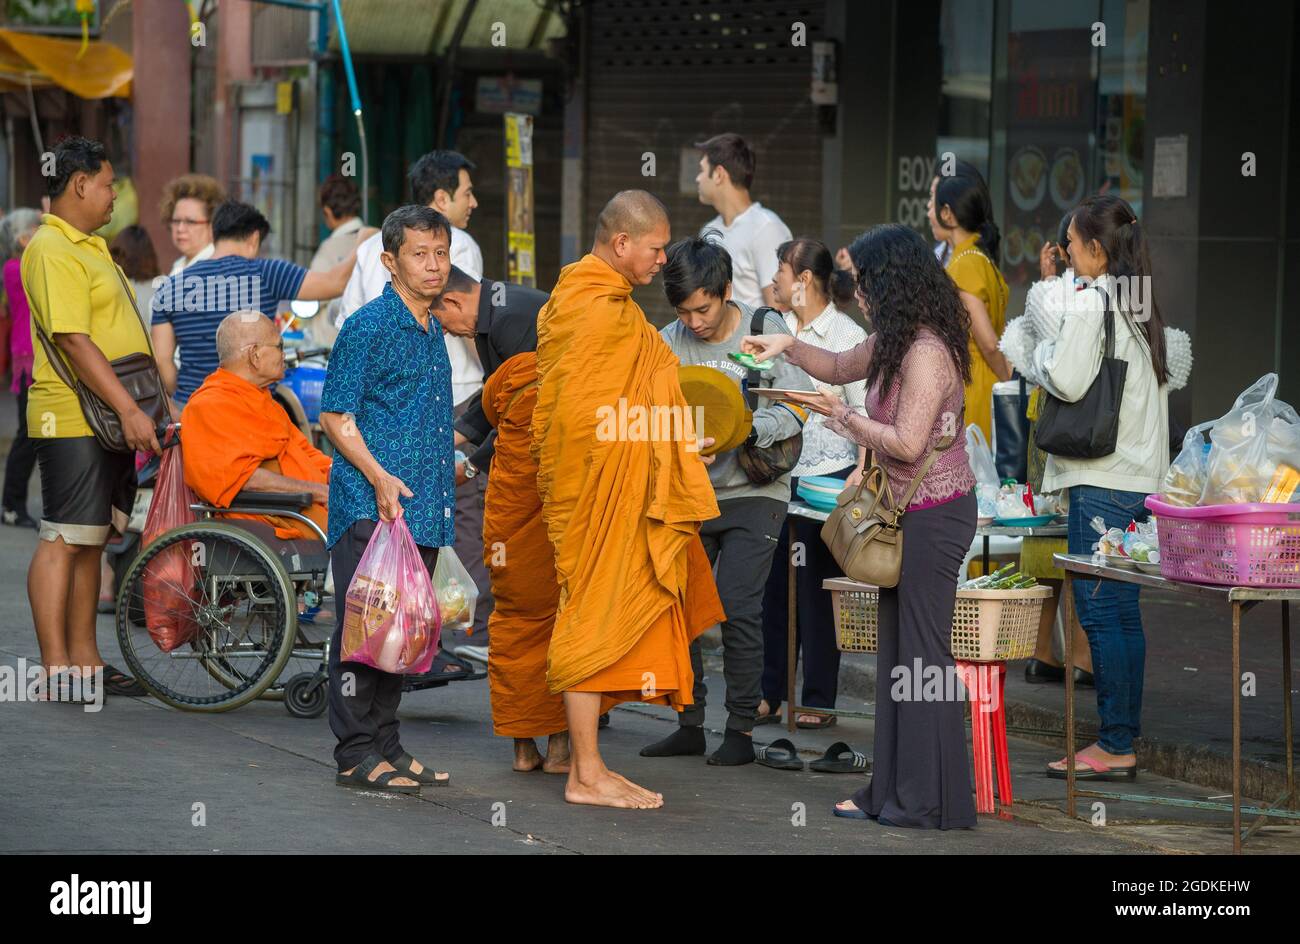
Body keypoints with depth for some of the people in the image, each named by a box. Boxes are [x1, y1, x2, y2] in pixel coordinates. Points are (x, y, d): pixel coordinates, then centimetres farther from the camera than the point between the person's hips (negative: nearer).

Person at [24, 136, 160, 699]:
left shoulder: (90, 247, 19)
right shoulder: (53, 251, -14)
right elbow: (73, 341, -22)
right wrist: (128, 409, -25)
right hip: (74, 421, -10)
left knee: (90, 541, 12)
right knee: (64, 539, -9)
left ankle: (84, 658, 16)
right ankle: (56, 669, -9)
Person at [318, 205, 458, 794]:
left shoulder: (433, 332, 16)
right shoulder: (368, 327, -8)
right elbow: (336, 416, -10)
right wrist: (379, 477, -20)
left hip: (421, 509, 8)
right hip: (369, 507, -8)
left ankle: (386, 746, 17)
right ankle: (357, 754, -3)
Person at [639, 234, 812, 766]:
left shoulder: (764, 330, -6)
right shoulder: (669, 343, 1)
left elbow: (798, 405, -10)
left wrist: (749, 430, -26)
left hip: (753, 493, -4)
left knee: (738, 608, -12)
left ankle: (742, 729, -1)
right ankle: (690, 724, 15)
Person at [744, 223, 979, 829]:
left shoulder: (926, 351, -20)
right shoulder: (894, 343, 11)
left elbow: (907, 444, -25)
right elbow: (840, 367, 28)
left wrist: (841, 416, -13)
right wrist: (789, 346, 12)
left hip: (934, 514, -10)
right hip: (909, 512, 10)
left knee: (923, 653, -5)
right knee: (897, 652, 12)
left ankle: (932, 802, 1)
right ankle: (893, 792, 16)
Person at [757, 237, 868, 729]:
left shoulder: (847, 335, -4)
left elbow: (865, 411, -6)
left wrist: (863, 470, -17)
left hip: (828, 475, -5)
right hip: (777, 473, 5)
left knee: (817, 588, -1)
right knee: (772, 583, 6)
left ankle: (819, 700, 5)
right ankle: (769, 694, 13)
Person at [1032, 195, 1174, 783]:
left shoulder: (1089, 302, -13)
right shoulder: (1143, 305, 13)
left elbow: (1068, 381, -20)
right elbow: (1169, 371, 17)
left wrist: (1042, 355, 0)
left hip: (1101, 478, -9)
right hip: (1141, 476, 9)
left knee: (1099, 611, -6)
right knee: (1123, 612, 11)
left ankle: (1115, 747, -6)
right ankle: (1124, 739, 15)